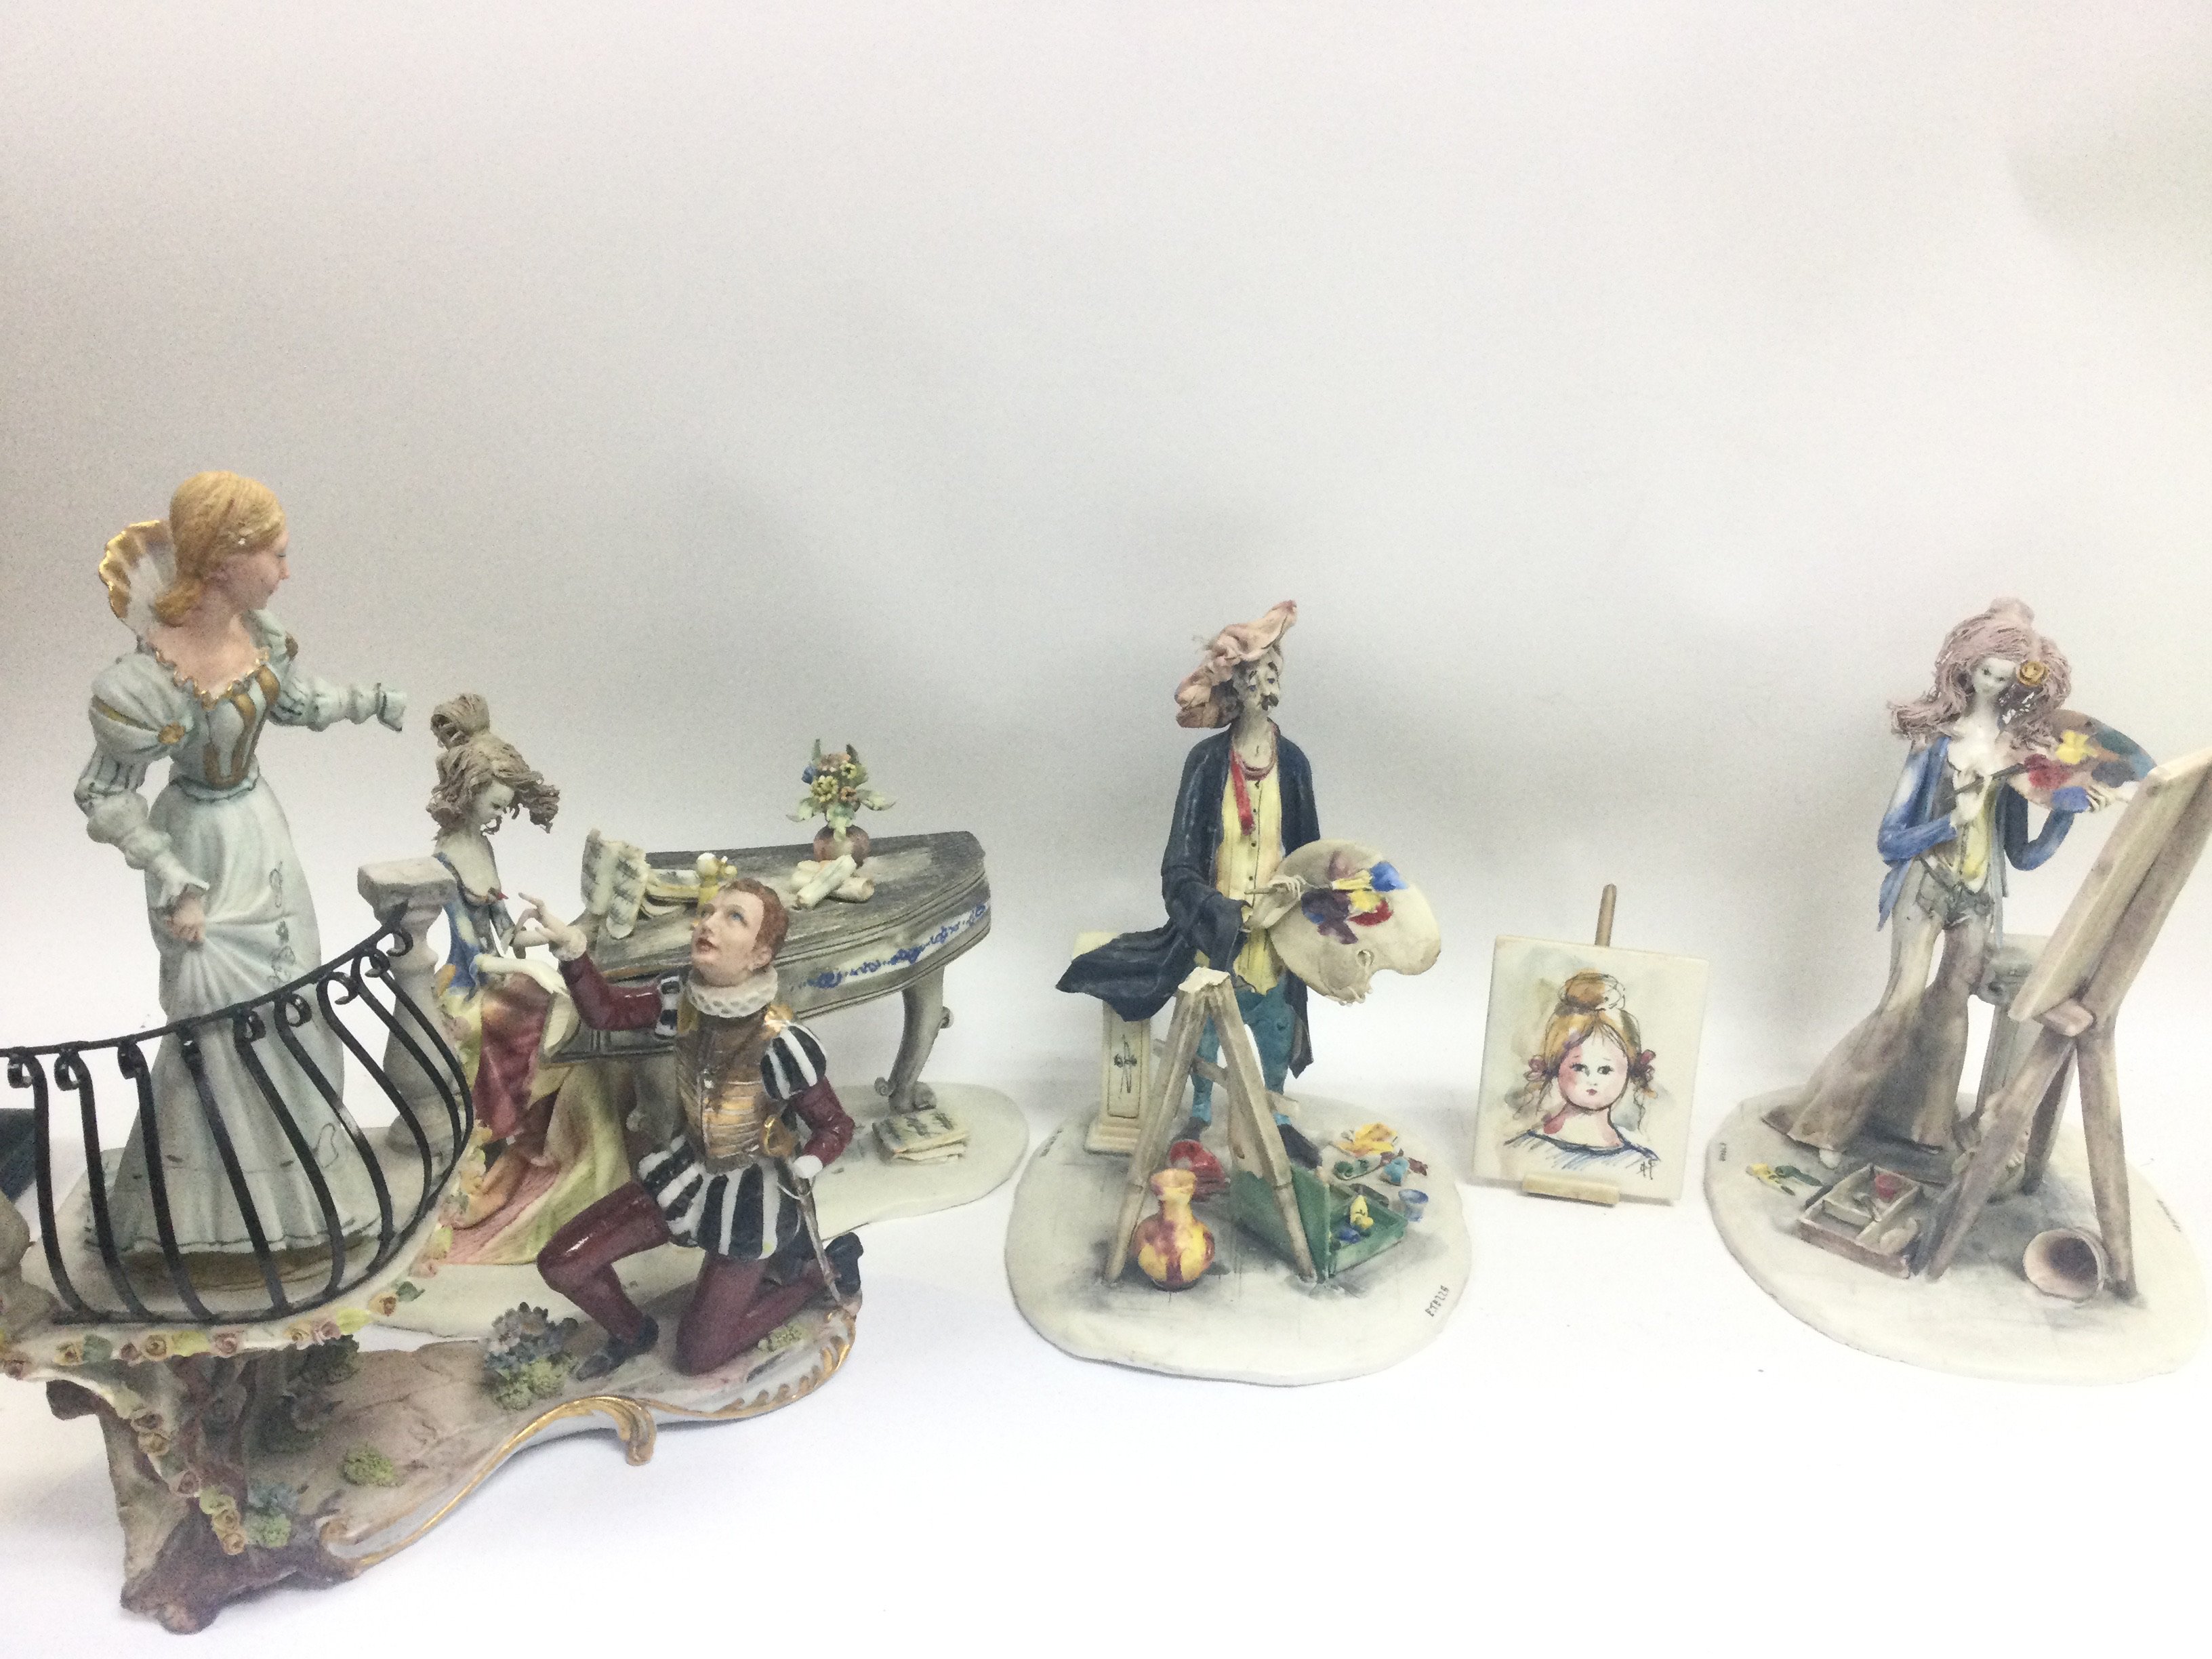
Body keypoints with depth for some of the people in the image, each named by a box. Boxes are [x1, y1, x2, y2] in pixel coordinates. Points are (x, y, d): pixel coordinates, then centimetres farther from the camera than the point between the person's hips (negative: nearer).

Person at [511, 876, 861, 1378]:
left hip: (752, 1194, -5)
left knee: (696, 1356, 7)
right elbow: (605, 1011, -7)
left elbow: (835, 1127, -18)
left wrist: (804, 1167, -39)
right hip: (688, 1171, 5)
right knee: (562, 1264, 0)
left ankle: (820, 1267, 22)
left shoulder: (781, 1043, -30)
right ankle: (631, 1333, 31)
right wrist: (570, 945, -23)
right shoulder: (684, 1000, -15)